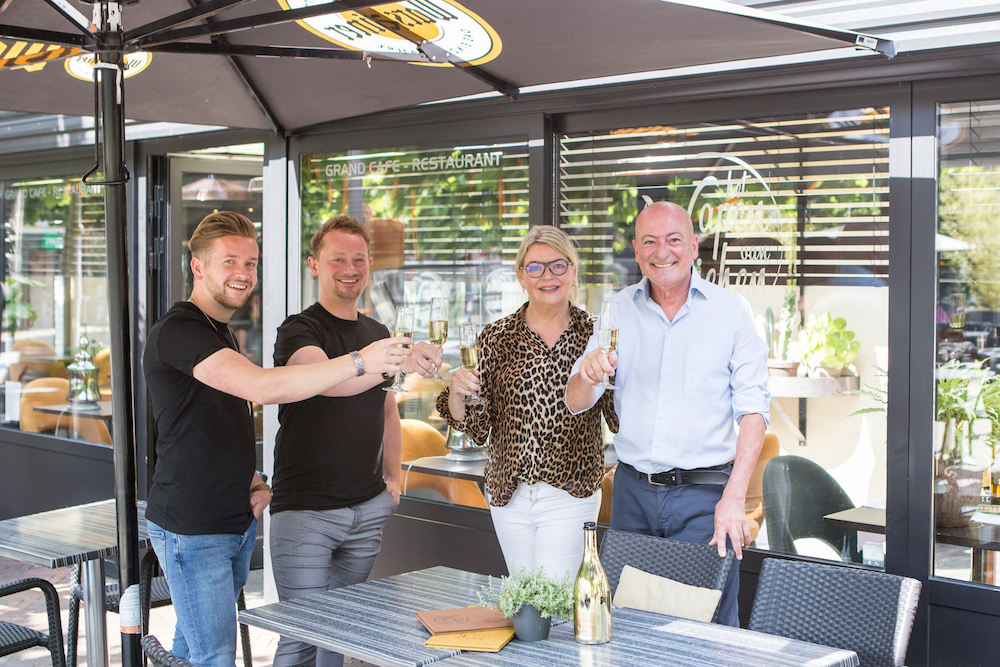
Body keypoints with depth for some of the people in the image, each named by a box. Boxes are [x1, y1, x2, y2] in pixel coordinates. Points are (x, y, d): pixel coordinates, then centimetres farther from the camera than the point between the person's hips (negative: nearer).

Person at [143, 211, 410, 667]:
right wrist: (358, 361, -33)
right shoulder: (176, 331, -17)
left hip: (238, 522, 9)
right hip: (192, 529, -9)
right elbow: (262, 387, -31)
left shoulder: (223, 334, 15)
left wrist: (253, 483, 7)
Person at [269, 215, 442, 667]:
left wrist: (393, 477, 14)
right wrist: (397, 361, -45)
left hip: (367, 508, 6)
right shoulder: (300, 331, -9)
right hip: (305, 508, -6)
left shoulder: (378, 334, 13)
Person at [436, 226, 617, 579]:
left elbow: (621, 419, 0)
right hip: (509, 495, 2)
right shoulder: (497, 337, 2)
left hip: (569, 496, -2)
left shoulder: (595, 336, -1)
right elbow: (475, 423, 2)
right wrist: (457, 391, -18)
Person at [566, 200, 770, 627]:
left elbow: (753, 411, -5)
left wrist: (734, 499, -15)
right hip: (633, 491, 3)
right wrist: (588, 373, -19)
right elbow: (575, 403, 4)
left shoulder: (731, 311, -1)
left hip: (703, 494, -3)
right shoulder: (618, 310, 7)